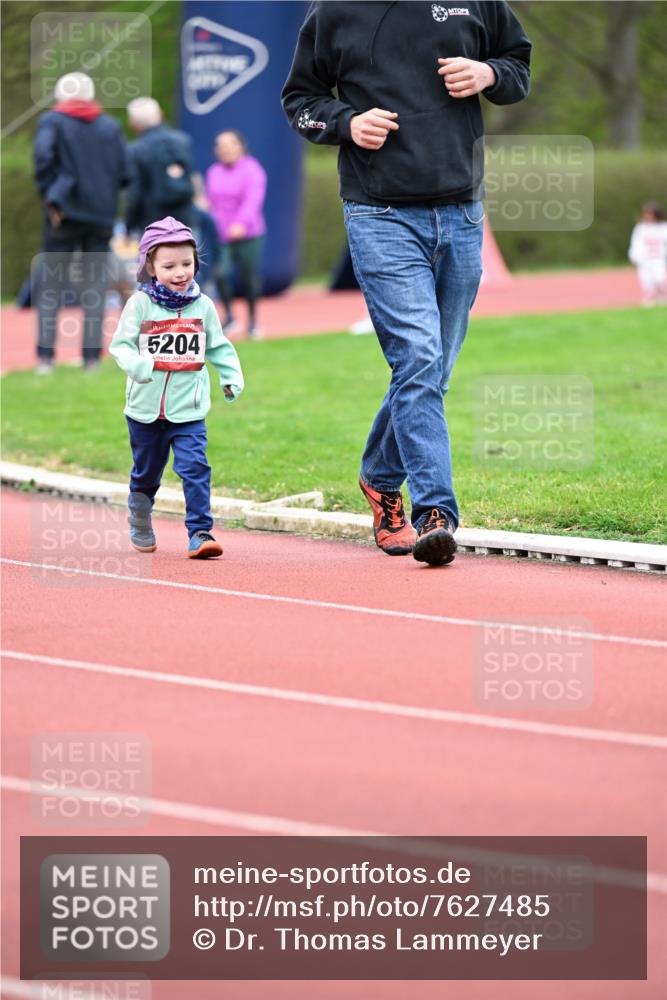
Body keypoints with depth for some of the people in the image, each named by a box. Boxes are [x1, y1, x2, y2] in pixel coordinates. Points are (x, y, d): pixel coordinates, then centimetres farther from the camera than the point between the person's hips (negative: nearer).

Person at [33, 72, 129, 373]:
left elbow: (43, 156, -17)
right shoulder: (110, 126, 8)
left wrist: (50, 195, -10)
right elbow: (124, 171, 2)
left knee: (50, 283, 3)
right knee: (95, 284, 7)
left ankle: (45, 356, -6)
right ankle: (91, 355, 1)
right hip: (101, 215, 2)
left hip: (65, 213, -2)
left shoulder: (51, 121, 0)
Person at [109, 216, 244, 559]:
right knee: (146, 473, 16)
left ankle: (200, 533, -15)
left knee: (195, 467, -15)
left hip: (188, 409, 0)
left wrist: (232, 377, -1)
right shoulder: (140, 304, -5)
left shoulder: (202, 306, 2)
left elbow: (218, 347, 12)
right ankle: (140, 527, 39)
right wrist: (137, 364, -28)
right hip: (146, 408, 0)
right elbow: (121, 344, -8)